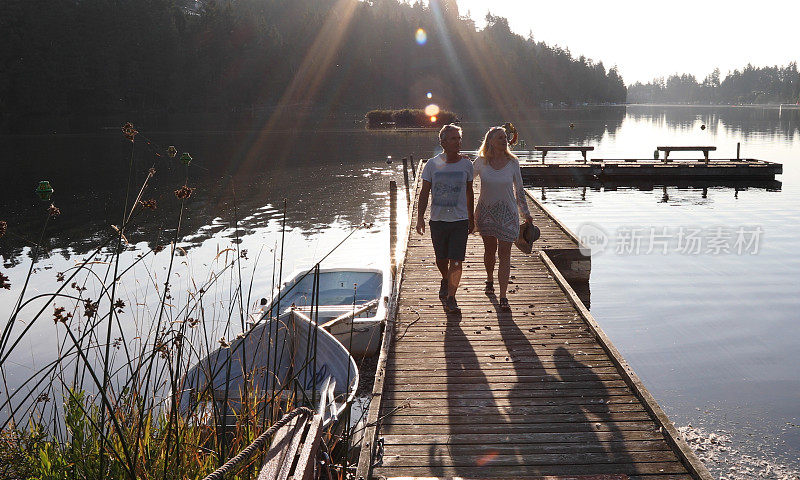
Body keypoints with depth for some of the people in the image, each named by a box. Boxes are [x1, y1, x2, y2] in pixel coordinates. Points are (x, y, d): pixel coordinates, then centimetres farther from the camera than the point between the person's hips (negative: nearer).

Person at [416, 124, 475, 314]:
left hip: (460, 220, -1)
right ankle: (445, 281, 45)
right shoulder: (432, 164, -3)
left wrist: (471, 219, 14)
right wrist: (420, 218, -6)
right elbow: (424, 193, 1)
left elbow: (469, 193, 10)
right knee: (441, 259, 15)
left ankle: (450, 298, 2)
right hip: (438, 220, 1)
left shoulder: (466, 164, 0)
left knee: (456, 261, -8)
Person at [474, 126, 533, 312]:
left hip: (508, 214, -1)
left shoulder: (513, 162, -4)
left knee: (504, 255, -5)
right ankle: (490, 280, 44)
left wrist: (525, 213, 9)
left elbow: (519, 190, 6)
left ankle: (503, 297, -5)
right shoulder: (481, 162, -5)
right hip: (485, 212, 1)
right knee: (489, 250, 16)